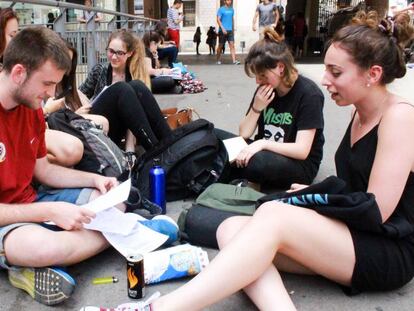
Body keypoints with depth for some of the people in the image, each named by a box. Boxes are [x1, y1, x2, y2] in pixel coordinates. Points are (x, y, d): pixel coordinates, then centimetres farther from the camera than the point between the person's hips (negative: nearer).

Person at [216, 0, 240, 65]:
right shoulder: (221, 9, -3)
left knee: (232, 45, -7)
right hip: (222, 30, -4)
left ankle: (234, 60, -14)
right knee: (220, 46, 5)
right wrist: (222, 28, -19)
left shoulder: (231, 9, 13)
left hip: (230, 30, 4)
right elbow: (218, 20, -9)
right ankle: (218, 60, 18)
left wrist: (233, 29, 20)